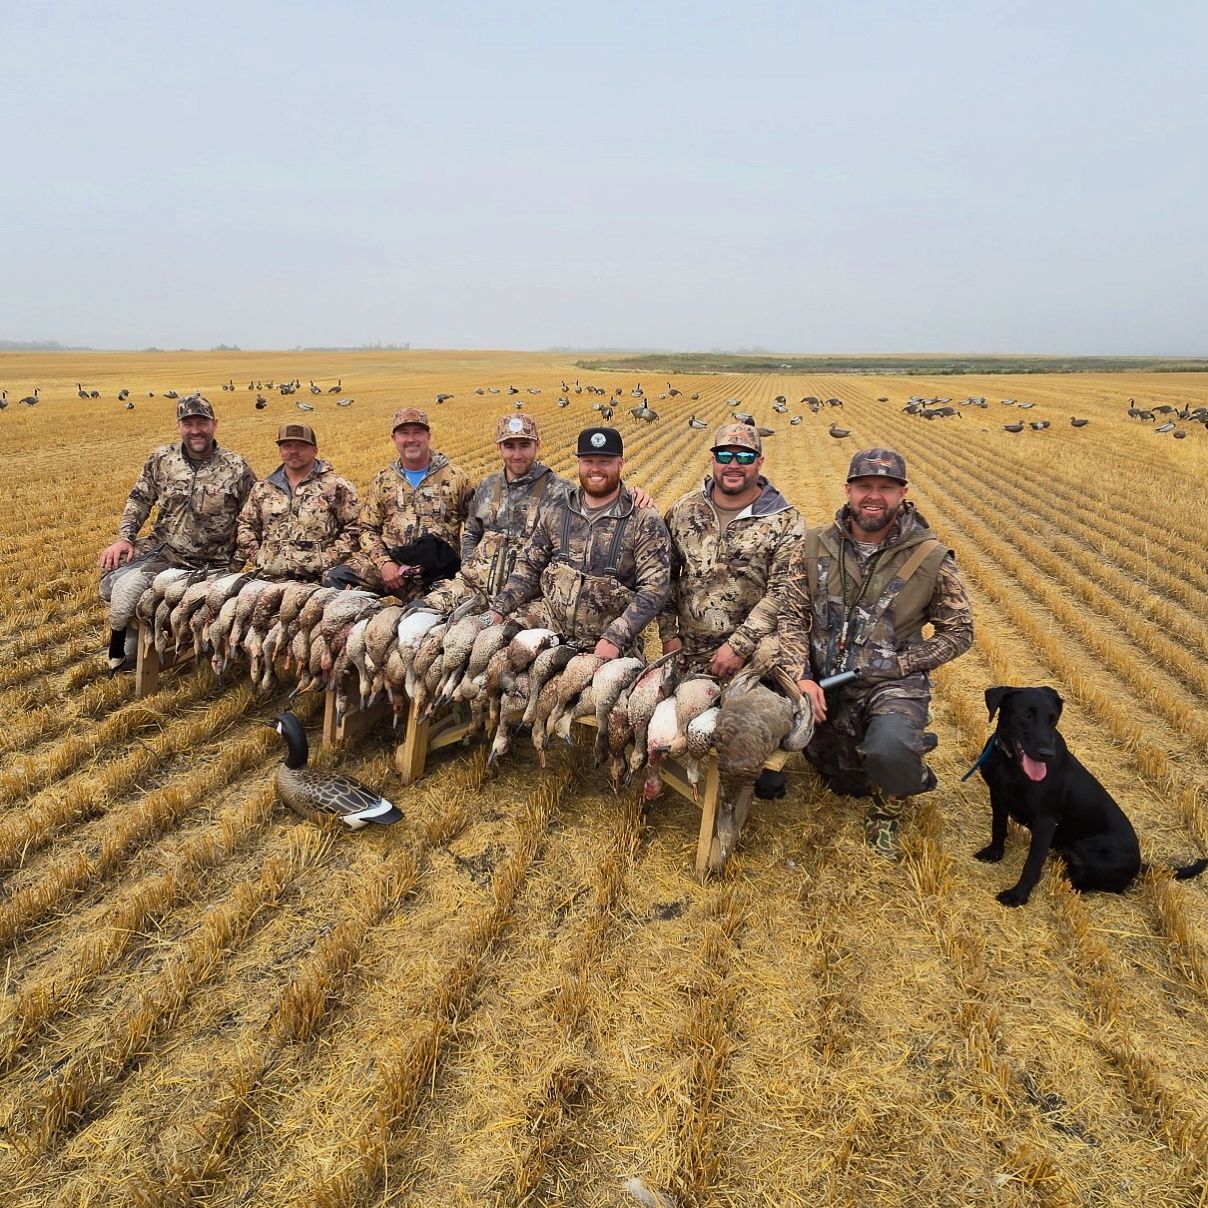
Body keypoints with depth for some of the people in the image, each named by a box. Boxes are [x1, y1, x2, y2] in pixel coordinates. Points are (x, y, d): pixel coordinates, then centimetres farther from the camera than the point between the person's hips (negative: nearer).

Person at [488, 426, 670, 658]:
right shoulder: (556, 510, 8)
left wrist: (615, 639, -19)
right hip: (548, 632, 2)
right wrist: (499, 609, 2)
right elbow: (529, 567, 14)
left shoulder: (644, 521, -5)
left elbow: (654, 588, -11)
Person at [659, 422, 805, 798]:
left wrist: (739, 645, -18)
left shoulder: (786, 521, -6)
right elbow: (666, 576, 10)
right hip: (692, 649, 3)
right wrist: (669, 635, 1)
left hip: (755, 643, -3)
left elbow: (783, 594, -12)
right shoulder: (683, 511, 6)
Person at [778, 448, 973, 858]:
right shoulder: (815, 546, -3)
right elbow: (791, 615, 0)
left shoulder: (931, 558, -9)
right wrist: (801, 675, -14)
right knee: (845, 783, 10)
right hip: (825, 682, 3)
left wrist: (897, 665, -13)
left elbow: (958, 632, -1)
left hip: (893, 684, -3)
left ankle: (888, 808, 3)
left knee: (888, 751, -33)